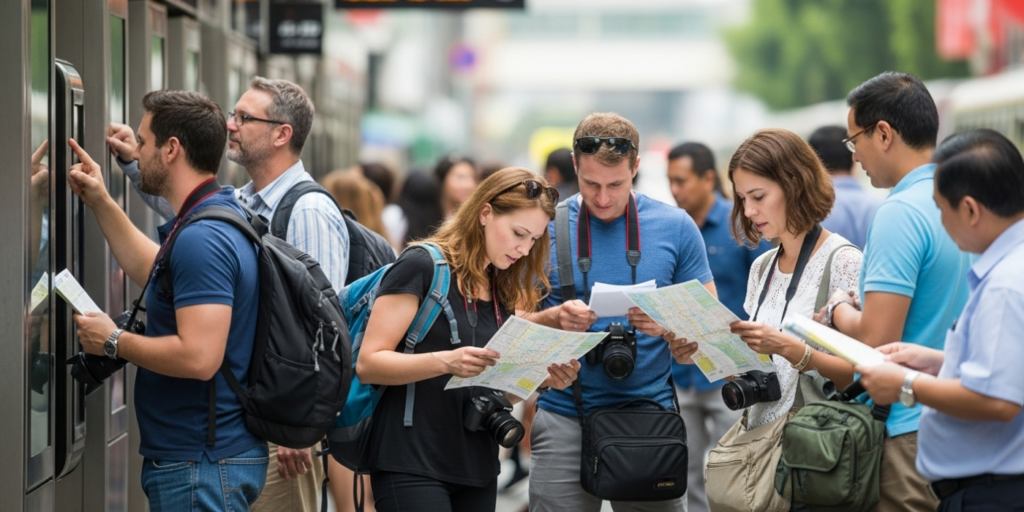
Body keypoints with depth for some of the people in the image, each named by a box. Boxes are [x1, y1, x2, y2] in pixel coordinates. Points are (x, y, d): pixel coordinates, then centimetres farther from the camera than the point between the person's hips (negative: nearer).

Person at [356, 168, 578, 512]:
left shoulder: (503, 292, 13)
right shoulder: (422, 266, -8)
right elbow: (368, 364, -14)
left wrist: (543, 378, 0)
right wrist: (446, 362, -28)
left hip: (477, 469, 7)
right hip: (413, 467, -7)